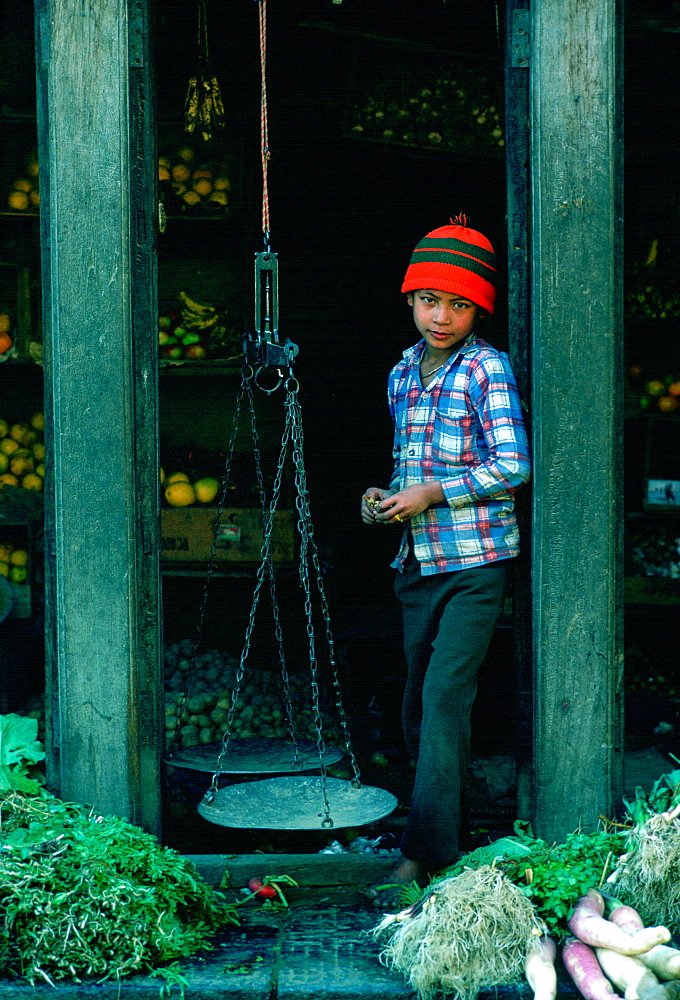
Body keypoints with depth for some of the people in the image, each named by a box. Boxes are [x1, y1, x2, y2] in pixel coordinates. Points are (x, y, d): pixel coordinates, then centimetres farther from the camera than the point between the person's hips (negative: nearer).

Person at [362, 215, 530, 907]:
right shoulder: (401, 375, 14)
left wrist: (432, 495, -16)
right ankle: (444, 820, 24)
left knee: (443, 695, -14)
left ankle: (424, 853, -13)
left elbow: (513, 465, -13)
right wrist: (386, 498, 5)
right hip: (417, 563, 7)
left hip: (475, 563, -7)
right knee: (418, 702, 10)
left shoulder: (488, 368, -6)